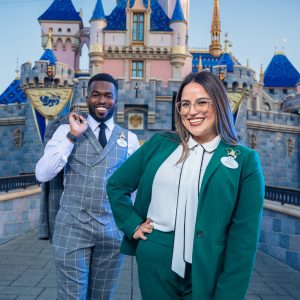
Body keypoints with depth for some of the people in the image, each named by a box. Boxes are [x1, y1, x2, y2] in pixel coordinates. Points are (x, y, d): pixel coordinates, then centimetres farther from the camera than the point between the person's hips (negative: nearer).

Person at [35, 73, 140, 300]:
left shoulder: (129, 138, 5)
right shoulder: (66, 130, 0)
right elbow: (42, 175, -10)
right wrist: (72, 135, -16)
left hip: (113, 230, 2)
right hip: (72, 227, -2)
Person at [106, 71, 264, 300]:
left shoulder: (244, 160, -6)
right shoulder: (159, 144, 1)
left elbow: (244, 237, -7)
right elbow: (116, 184, 11)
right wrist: (132, 224, 0)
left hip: (207, 272, -2)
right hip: (154, 262, 2)